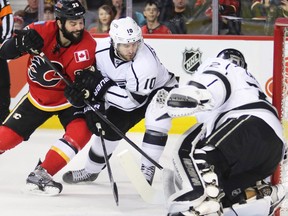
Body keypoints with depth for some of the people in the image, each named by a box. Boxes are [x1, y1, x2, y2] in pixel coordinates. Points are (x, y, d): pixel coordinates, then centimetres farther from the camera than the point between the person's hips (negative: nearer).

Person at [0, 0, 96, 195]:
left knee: (81, 131, -26)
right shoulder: (41, 31, -21)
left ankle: (40, 175, -21)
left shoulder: (87, 45, -25)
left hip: (68, 98, -1)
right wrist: (21, 42, -36)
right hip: (38, 96, 1)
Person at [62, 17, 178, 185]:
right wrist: (94, 105, -17)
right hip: (126, 91, 5)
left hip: (160, 89, -5)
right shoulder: (101, 50, -24)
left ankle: (147, 169, -16)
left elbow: (133, 101, -36)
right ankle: (91, 171, 30)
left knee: (157, 122, -32)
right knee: (108, 128, 6)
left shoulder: (146, 62, -40)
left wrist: (101, 86, -39)